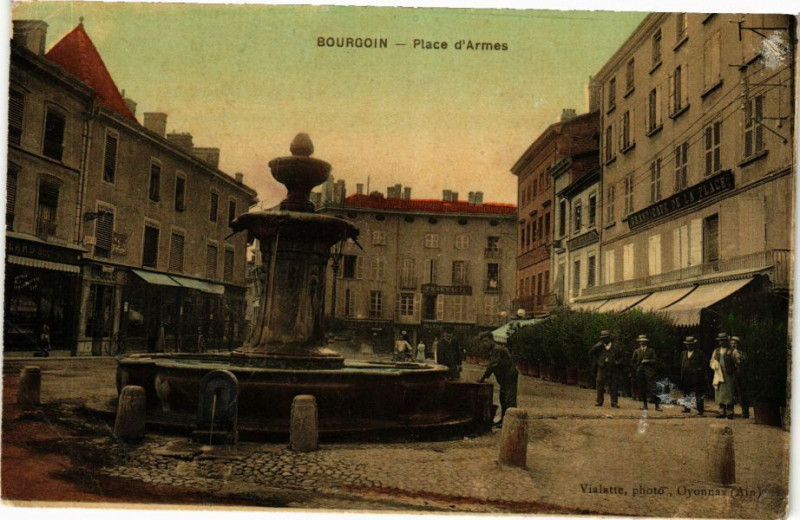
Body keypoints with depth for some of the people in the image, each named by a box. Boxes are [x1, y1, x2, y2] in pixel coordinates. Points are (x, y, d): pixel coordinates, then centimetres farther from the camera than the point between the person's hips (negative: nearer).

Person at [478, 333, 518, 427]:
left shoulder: (498, 349, -18)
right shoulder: (493, 350, 14)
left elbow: (492, 365, -23)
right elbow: (492, 366, 17)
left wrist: (483, 378, -18)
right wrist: (483, 377, 6)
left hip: (510, 378, -11)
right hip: (504, 379, 11)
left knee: (509, 400, -11)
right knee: (503, 399, 16)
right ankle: (503, 419, 25)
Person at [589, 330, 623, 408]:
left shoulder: (616, 347, 8)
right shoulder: (599, 347, 7)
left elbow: (620, 357, 16)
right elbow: (590, 352, -5)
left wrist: (617, 362, -4)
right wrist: (598, 345, -11)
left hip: (613, 369, 0)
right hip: (602, 368, 0)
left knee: (614, 385, 0)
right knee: (600, 384, -3)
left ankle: (614, 402, 7)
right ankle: (599, 401, 6)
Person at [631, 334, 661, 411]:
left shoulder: (651, 350, 8)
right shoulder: (637, 351, 14)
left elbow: (654, 360, 1)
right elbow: (633, 361, 17)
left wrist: (647, 361, -12)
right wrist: (636, 369, 7)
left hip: (649, 372, -3)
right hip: (640, 372, 3)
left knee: (652, 388, -10)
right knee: (641, 388, 1)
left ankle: (657, 405, -10)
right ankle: (644, 404, 9)